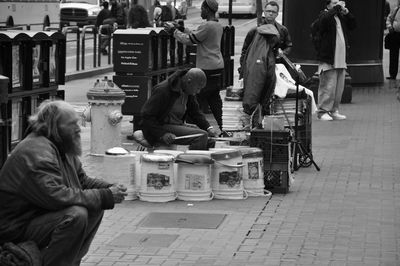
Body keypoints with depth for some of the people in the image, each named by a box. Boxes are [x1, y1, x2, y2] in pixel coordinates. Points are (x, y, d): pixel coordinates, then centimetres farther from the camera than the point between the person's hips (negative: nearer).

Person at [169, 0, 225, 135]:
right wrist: (181, 28, 18)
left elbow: (189, 40, -13)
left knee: (199, 98, -5)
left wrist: (174, 31, -1)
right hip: (218, 67, 9)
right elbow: (195, 34, 21)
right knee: (214, 98, 13)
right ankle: (220, 127, 15)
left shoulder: (207, 26, -17)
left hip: (207, 68, -9)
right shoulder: (219, 26, 14)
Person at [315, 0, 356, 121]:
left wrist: (346, 12, 3)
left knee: (339, 87, 9)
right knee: (328, 87, -8)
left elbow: (353, 25, 15)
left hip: (341, 59, 7)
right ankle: (323, 111, -2)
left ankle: (334, 111, 17)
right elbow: (325, 20, -25)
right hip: (328, 59, -7)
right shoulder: (324, 15, -2)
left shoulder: (341, 17, 18)